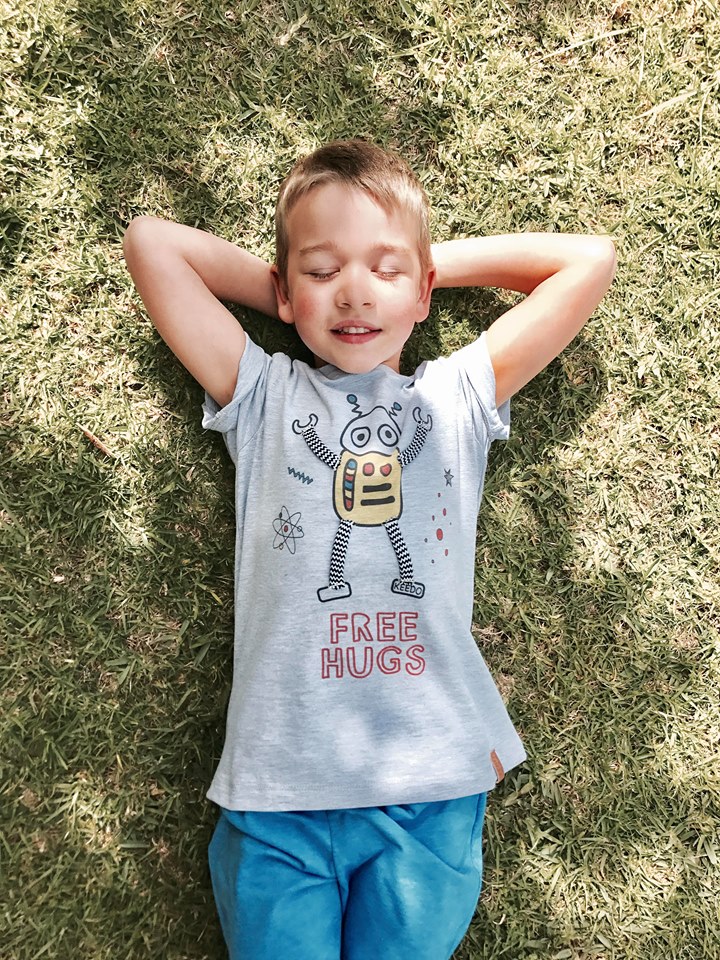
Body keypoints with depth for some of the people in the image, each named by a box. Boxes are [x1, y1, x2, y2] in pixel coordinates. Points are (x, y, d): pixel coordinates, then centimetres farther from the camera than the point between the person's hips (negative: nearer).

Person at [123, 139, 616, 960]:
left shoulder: (458, 396, 12)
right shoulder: (264, 396, 9)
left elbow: (590, 260, 14)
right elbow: (151, 242, 9)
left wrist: (435, 263, 16)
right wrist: (280, 289, 15)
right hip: (278, 786, 0)